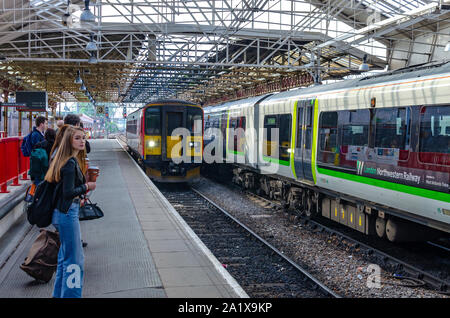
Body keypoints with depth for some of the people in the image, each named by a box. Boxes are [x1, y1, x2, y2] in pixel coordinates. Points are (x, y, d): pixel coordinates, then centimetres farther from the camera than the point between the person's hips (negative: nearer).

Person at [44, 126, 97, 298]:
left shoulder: (72, 161, 11)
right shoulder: (71, 163, -18)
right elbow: (68, 192, -23)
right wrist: (87, 187, -12)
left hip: (65, 211, 10)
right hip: (68, 213, -10)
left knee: (65, 256, 20)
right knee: (75, 259, -3)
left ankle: (60, 294, 31)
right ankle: (70, 295, 3)